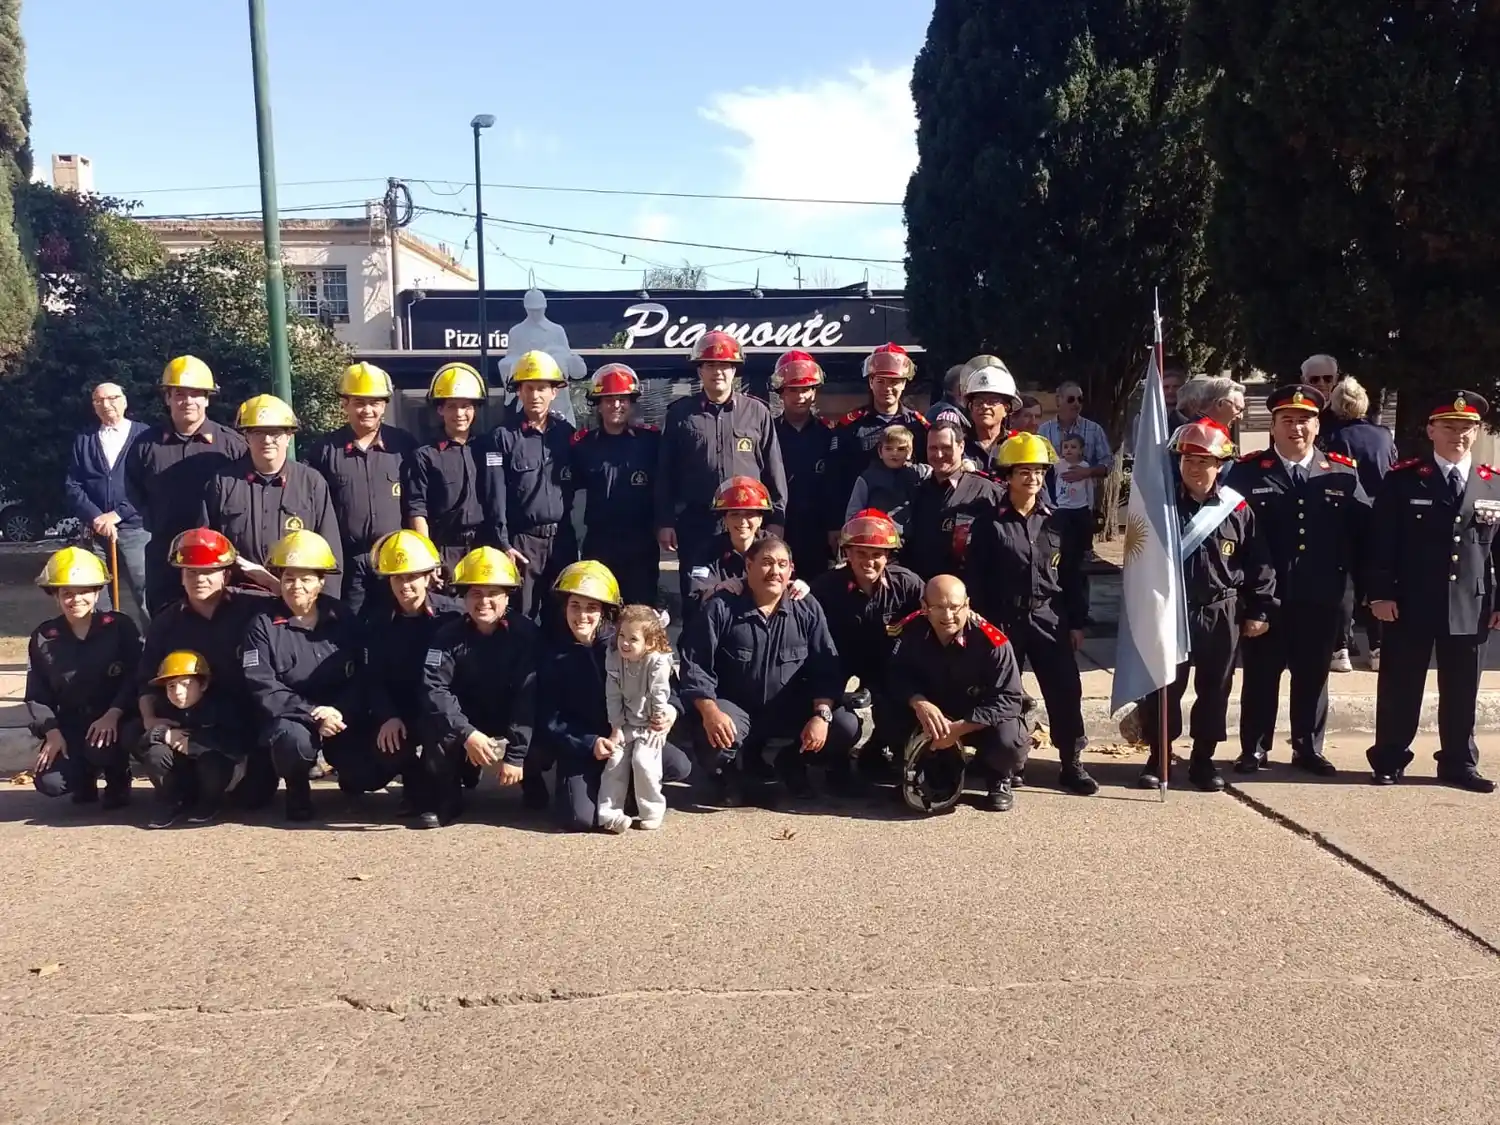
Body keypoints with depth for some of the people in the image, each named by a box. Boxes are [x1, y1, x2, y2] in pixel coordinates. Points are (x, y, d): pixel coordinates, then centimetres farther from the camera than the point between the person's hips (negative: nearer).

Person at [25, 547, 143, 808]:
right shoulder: (43, 637, 2)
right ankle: (85, 777, 19)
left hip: (117, 721, -3)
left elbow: (136, 678, -11)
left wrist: (112, 715, -24)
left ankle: (118, 783, 2)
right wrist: (52, 733, -10)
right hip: (70, 726, 3)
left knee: (102, 747, -36)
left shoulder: (120, 626, -6)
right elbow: (37, 695, 4)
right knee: (48, 782, -19)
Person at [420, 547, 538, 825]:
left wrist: (516, 754, -27)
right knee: (436, 723, -30)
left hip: (513, 726, 0)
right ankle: (444, 798, -6)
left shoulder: (525, 633, -15)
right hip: (465, 724, 0)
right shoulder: (449, 635, -12)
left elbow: (529, 696, -21)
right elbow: (434, 688, -24)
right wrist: (467, 734, -38)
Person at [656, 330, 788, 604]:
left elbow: (773, 471, 6)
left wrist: (776, 520, 2)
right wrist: (665, 521, 1)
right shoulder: (680, 414, 7)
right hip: (695, 523, 0)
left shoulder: (757, 413, 6)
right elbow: (665, 472, 7)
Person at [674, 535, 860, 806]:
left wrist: (822, 714, -21)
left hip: (791, 713, 3)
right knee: (710, 734, -36)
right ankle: (735, 770, 2)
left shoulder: (807, 609, -2)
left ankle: (791, 763, 12)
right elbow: (695, 666, -13)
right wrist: (710, 711, -30)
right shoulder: (720, 608, -10)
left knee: (847, 727, -18)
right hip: (736, 711, -3)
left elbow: (826, 668, -4)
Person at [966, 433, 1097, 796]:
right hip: (1004, 621, -2)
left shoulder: (1055, 522, 7)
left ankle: (1072, 764, 10)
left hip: (1049, 619, 2)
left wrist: (1077, 622, 6)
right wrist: (982, 623, -8)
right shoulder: (990, 523, -2)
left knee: (1066, 690, 0)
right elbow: (975, 577, -3)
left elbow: (1072, 575, 9)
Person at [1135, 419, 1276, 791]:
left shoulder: (1237, 510, -3)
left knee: (1214, 690, 10)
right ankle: (1158, 758, 17)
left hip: (1222, 615, 1)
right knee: (1164, 688, 4)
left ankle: (1203, 759, 23)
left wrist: (1259, 611, 0)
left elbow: (1259, 564, 2)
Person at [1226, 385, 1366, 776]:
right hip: (1265, 597, -2)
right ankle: (1254, 749, 20)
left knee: (1313, 676, 13)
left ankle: (1309, 749, 26)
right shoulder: (1246, 472, -3)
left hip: (1320, 598, 2)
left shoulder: (1343, 474, 4)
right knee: (1261, 675, 8)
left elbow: (1365, 530, 4)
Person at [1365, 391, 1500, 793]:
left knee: (1461, 691, 10)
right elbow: (1381, 542, -4)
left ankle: (1459, 763, 23)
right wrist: (1380, 593, -10)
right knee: (1400, 687, 6)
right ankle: (1389, 760, 16)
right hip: (1410, 605, -3)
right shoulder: (1402, 480, -2)